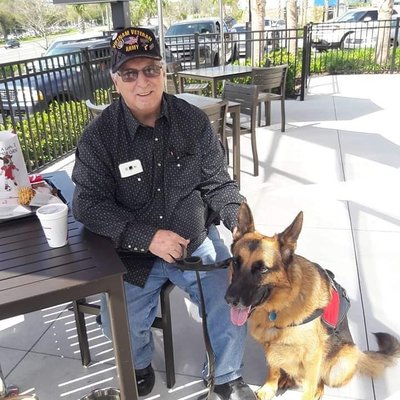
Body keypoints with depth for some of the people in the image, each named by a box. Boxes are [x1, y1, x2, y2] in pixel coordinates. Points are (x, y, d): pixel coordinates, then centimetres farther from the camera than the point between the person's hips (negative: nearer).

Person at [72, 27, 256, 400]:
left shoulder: (194, 121, -5)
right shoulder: (99, 135, -11)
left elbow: (217, 182, 2)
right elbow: (89, 204, -13)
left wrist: (240, 221, -16)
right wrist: (147, 237, -23)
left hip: (197, 240, 1)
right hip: (132, 251, -1)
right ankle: (139, 365, 25)